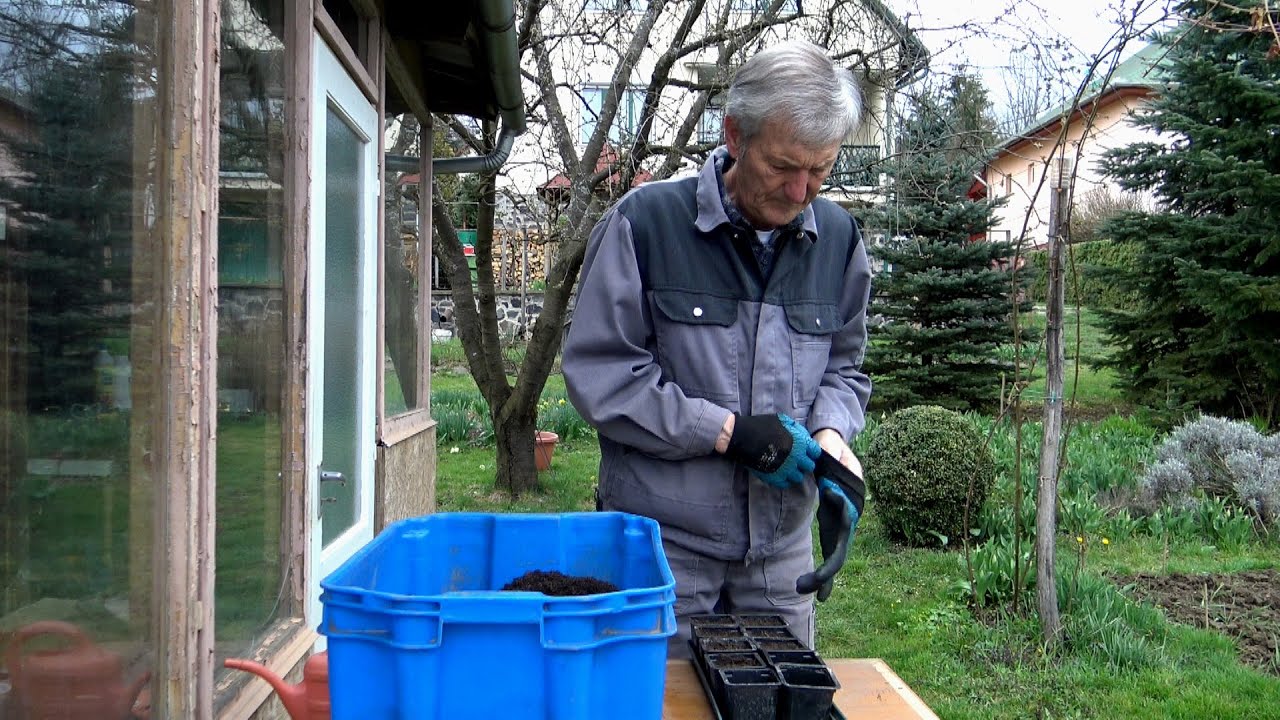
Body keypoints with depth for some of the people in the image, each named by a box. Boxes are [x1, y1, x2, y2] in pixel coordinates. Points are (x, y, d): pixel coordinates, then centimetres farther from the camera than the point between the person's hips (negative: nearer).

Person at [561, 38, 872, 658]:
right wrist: (728, 432, -16)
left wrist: (830, 432, -7)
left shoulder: (837, 237, 4)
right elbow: (598, 370, -13)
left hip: (781, 546, 4)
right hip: (661, 538, -4)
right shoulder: (646, 222, -11)